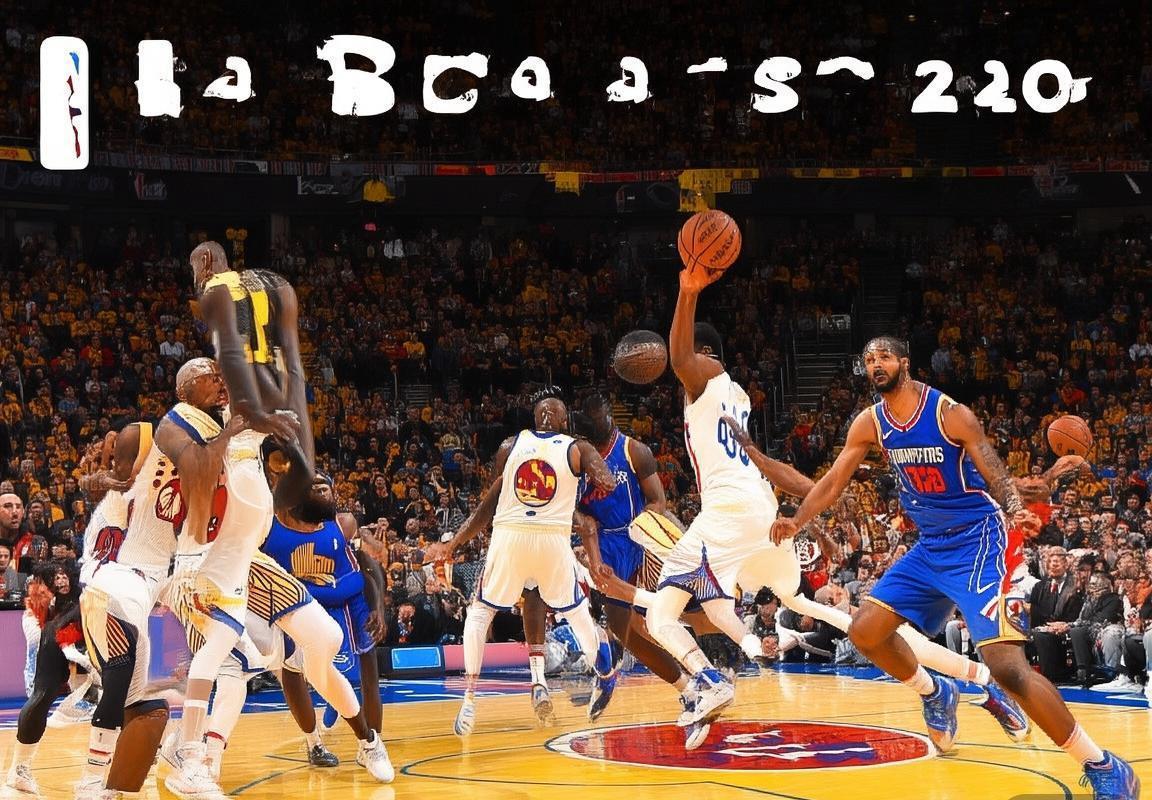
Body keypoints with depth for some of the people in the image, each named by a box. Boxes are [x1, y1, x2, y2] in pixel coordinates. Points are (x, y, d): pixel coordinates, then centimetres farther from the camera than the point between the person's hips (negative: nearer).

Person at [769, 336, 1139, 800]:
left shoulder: (950, 413, -16)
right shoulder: (870, 424, 2)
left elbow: (995, 474, -19)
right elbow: (834, 480, 8)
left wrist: (1015, 511, -40)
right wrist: (797, 521, -5)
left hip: (978, 541, -7)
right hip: (930, 547, 7)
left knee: (1005, 664, -22)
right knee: (865, 631, 5)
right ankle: (935, 694, 32)